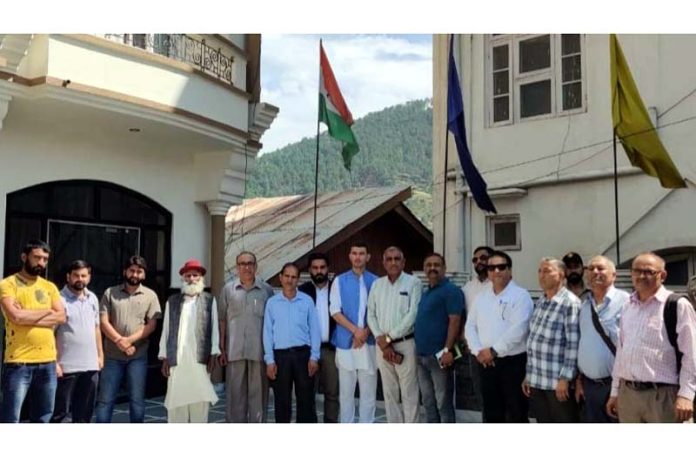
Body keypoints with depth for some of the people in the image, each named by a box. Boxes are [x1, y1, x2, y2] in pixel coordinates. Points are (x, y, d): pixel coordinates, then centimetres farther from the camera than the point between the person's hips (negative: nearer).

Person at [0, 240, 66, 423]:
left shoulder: (50, 287, 13)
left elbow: (61, 317, 1)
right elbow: (16, 316, -16)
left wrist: (27, 316, -9)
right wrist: (46, 312, -4)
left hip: (47, 362, 5)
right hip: (18, 362, -5)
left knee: (42, 419, 13)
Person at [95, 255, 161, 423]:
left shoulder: (150, 295, 4)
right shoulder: (110, 293, 5)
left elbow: (151, 325, -2)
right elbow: (104, 322, -2)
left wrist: (129, 340, -14)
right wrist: (120, 341, -14)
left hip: (138, 356, 0)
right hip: (112, 355, 1)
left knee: (137, 400, 6)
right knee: (105, 400, 5)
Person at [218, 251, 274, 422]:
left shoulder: (267, 290, 4)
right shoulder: (228, 289, 6)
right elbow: (222, 320, 8)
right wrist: (222, 348, 4)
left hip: (259, 351, 0)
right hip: (234, 350, 1)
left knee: (258, 393, 4)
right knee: (235, 393, 7)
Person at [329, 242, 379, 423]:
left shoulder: (376, 282, 4)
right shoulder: (339, 281, 5)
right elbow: (335, 311, -2)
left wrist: (366, 332, -11)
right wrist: (355, 330, -13)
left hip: (369, 342, 0)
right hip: (346, 342, 0)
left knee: (368, 390, 5)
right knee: (346, 390, 6)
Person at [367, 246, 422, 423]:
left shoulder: (413, 282, -4)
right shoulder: (377, 284, 10)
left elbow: (412, 315, -11)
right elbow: (371, 315, 7)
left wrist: (389, 337, -11)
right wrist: (381, 341, -6)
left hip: (405, 344, -4)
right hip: (382, 345, 4)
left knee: (409, 393, 0)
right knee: (389, 392, 11)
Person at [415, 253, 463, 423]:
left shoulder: (451, 290, -9)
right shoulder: (425, 293, 17)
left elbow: (454, 321, -16)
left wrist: (447, 350, -21)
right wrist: (419, 351, 14)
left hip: (439, 356, -8)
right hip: (422, 355, 8)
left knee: (443, 403, -1)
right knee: (428, 402, 15)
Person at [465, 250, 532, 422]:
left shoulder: (520, 295, -7)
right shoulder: (481, 297, 12)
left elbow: (518, 330, -17)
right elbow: (470, 326, 10)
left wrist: (493, 351, -15)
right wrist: (478, 351, -5)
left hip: (513, 362, -5)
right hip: (486, 363, 5)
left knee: (516, 414, 2)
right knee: (491, 412, 13)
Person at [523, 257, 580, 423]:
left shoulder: (570, 303, -11)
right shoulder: (539, 302, 12)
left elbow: (573, 344, -15)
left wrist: (565, 378, -16)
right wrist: (528, 375, 14)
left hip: (558, 383, -7)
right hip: (536, 381, 7)